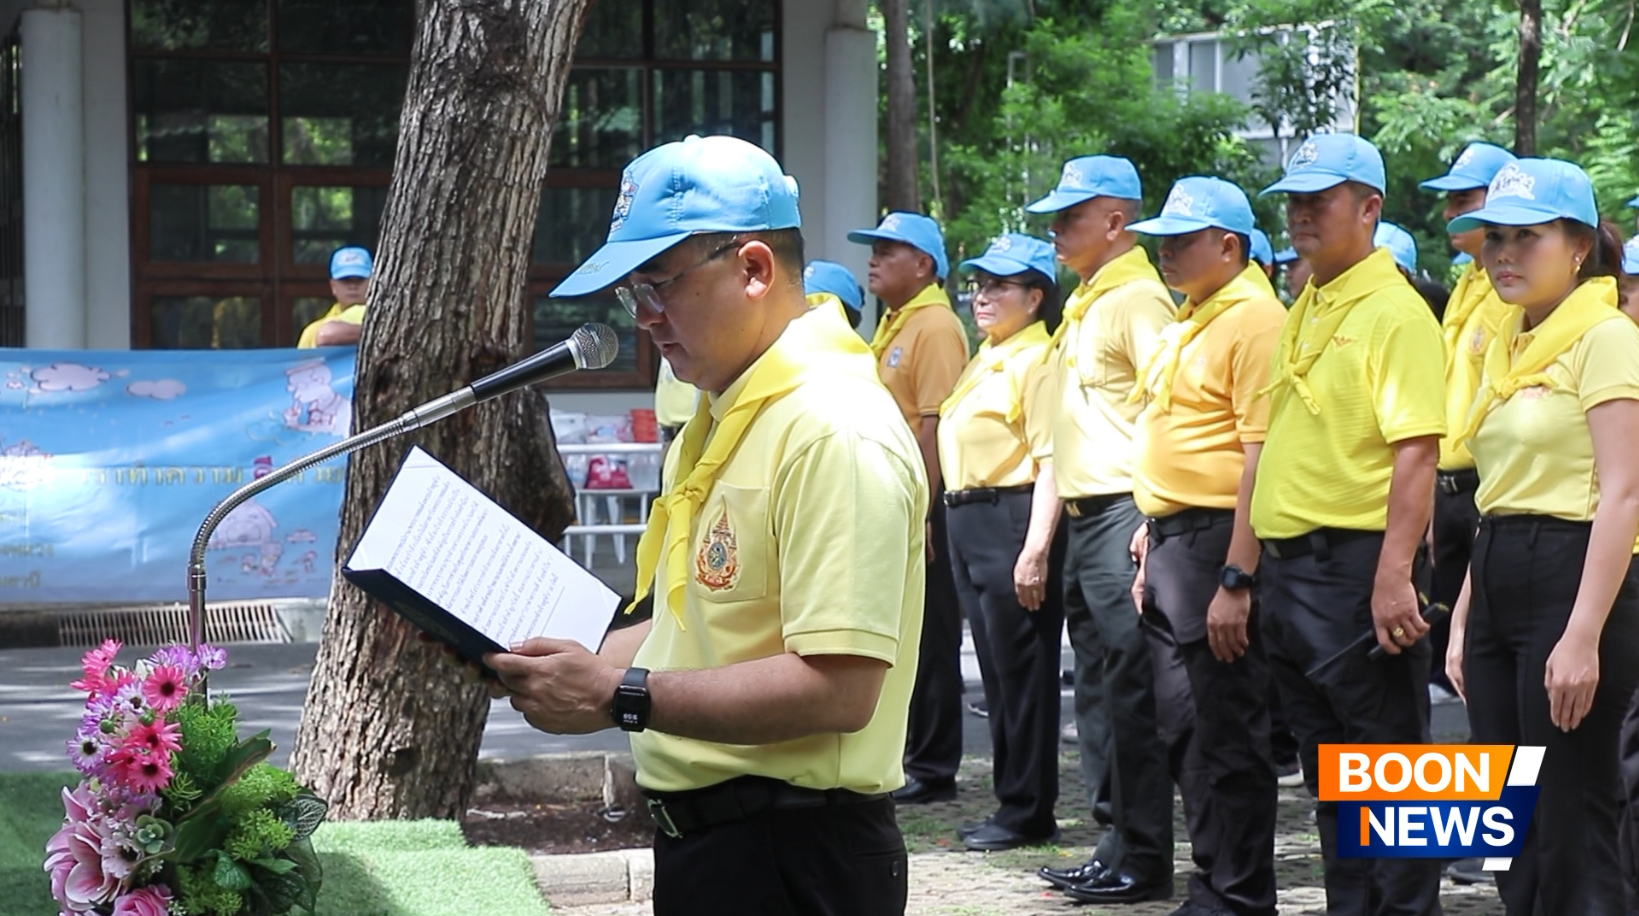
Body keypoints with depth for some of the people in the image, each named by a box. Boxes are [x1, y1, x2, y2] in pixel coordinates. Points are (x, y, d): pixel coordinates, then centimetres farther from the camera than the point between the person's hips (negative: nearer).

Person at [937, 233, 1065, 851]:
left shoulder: (1037, 360, -12)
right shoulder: (987, 358, 18)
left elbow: (1050, 464, -18)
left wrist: (1036, 551, -23)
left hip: (1011, 520, -10)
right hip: (969, 522, 10)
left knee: (1022, 671, -4)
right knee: (997, 671, 12)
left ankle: (1028, 813, 1)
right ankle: (1012, 802, 18)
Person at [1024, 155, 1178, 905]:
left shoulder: (1139, 299, -10)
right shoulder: (1083, 303, 18)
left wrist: (1150, 524, -23)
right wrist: (1049, 529, 20)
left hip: (1125, 512, -10)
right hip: (1084, 516, 10)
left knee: (1131, 690, -7)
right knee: (1098, 689, 12)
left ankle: (1143, 860, -3)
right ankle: (1115, 846, 18)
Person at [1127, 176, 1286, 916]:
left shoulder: (1254, 320, -14)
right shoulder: (1188, 323, 17)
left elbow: (1262, 456, -20)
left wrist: (1235, 579, -24)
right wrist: (1153, 540, 18)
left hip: (1219, 542, -10)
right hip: (1173, 541, 10)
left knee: (1228, 734, -4)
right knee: (1185, 723, 14)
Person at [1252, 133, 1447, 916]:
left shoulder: (1393, 312, -11)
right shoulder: (1303, 313, 16)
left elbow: (1416, 450, -19)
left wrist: (1394, 578, -26)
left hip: (1354, 562, -9)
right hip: (1288, 567, 9)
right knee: (1326, 767, 14)